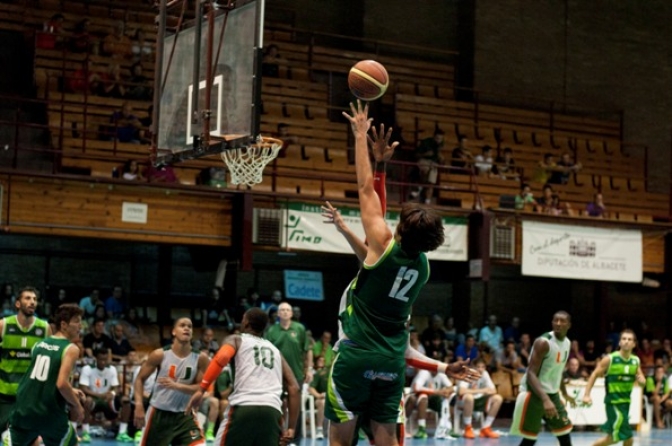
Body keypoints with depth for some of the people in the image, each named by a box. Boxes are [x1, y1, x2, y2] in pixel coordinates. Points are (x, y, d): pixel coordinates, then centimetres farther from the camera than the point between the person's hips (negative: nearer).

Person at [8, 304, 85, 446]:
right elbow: (61, 384, -20)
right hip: (49, 413, -5)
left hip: (23, 409, 5)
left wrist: (70, 391, 27)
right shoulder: (71, 349, -9)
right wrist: (77, 406, -5)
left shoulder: (39, 344, 13)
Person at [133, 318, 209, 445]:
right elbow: (140, 379, 0)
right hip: (159, 413, -1)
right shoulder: (160, 355, -9)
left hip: (185, 415, 1)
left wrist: (177, 386, -23)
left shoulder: (200, 358, -7)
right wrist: (139, 405, -13)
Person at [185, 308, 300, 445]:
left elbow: (222, 357, -7)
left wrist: (201, 389, -8)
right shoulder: (275, 350, 30)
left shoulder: (236, 339, 18)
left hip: (244, 408, -4)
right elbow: (294, 388, 20)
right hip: (272, 411, 4)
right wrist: (291, 427, 18)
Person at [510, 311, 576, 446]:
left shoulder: (566, 343, 6)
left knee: (565, 434, 10)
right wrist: (545, 399, -39)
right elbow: (531, 374, -27)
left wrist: (565, 394, 29)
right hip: (534, 394, -8)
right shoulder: (543, 342, -20)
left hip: (552, 394, 8)